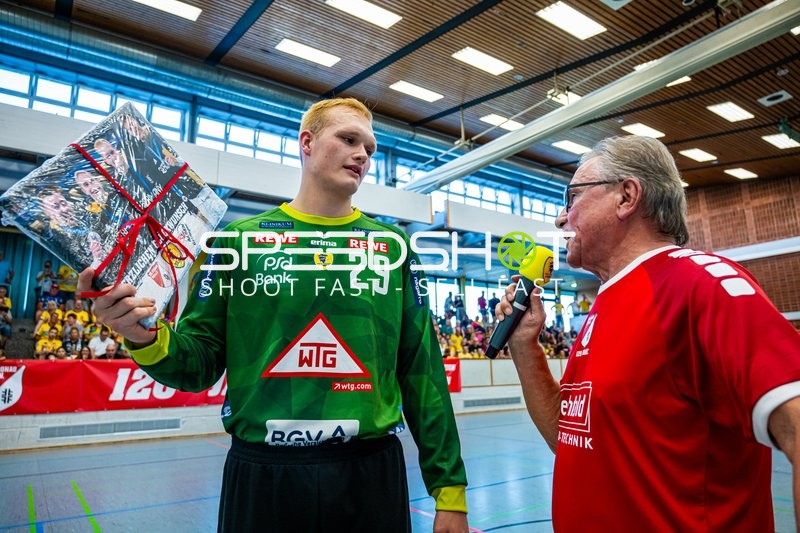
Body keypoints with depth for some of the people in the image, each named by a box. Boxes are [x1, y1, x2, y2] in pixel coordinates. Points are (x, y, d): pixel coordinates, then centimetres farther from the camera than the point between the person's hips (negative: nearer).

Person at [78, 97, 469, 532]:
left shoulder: (393, 247, 2)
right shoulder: (239, 238, 0)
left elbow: (422, 372, 2)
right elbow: (202, 362, 2)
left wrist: (449, 486, 1)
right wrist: (148, 339, -19)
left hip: (372, 471, 1)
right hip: (261, 472, 0)